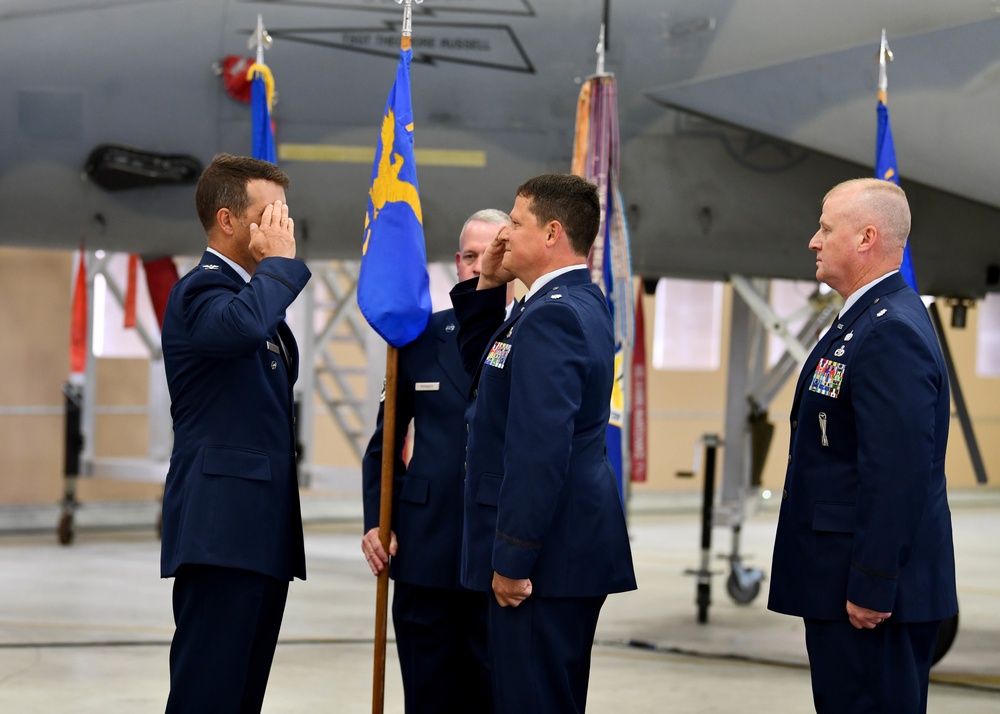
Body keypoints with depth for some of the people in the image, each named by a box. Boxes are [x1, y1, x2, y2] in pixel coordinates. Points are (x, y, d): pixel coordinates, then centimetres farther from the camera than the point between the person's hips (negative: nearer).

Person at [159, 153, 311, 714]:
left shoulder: (256, 290, 22)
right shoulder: (201, 290, -10)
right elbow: (242, 326, -35)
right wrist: (280, 261, -18)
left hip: (264, 532, 10)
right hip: (222, 527, -10)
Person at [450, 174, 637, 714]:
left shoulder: (553, 316, -17)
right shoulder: (580, 302, 15)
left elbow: (540, 446, -24)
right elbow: (482, 367, 27)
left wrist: (512, 558, -22)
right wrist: (487, 287, 14)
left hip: (547, 549, -11)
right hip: (573, 544, 11)